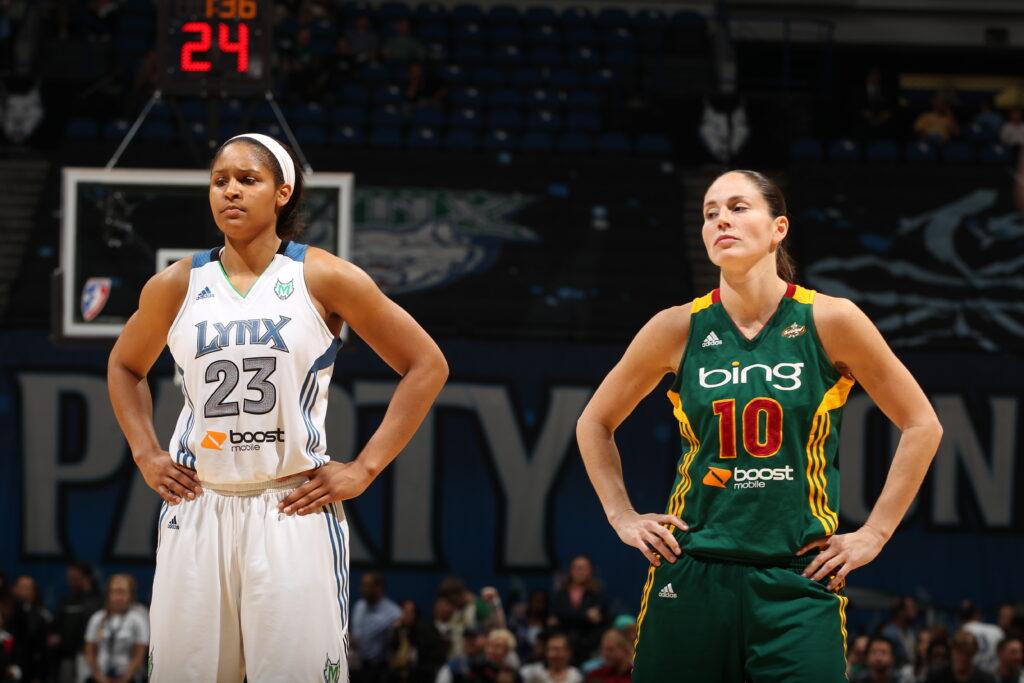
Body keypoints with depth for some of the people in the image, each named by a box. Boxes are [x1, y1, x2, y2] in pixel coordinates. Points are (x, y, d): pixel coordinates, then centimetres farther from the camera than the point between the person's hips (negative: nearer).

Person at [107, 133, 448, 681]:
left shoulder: (324, 279, -1)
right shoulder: (176, 286, 7)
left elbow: (426, 366, 3)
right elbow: (125, 367, 26)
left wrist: (364, 468, -2)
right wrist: (145, 455, 11)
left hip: (294, 508, -3)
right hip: (197, 507, 3)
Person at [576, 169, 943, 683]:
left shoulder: (830, 321, -2)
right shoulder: (680, 328, 2)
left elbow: (921, 425, 6)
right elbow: (595, 423, 17)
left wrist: (874, 534, 3)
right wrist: (623, 517, 8)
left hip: (797, 580, -1)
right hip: (691, 575, 1)